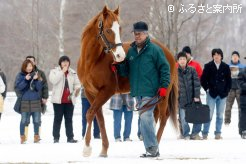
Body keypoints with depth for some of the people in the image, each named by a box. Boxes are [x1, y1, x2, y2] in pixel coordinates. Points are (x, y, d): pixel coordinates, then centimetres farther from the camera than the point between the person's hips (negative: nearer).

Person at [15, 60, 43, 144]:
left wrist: (36, 80, -17)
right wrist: (26, 80, -18)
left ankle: (36, 136, 15)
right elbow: (17, 87, -8)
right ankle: (22, 137, 5)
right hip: (24, 101, -2)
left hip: (36, 101, 2)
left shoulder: (36, 74, 5)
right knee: (24, 120, -2)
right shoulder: (20, 76, 1)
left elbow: (39, 88, 0)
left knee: (36, 120, 5)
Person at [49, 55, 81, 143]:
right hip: (58, 100, -3)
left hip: (69, 100, 4)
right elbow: (53, 80, -18)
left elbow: (77, 83, 17)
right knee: (58, 119, 0)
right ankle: (56, 138, 4)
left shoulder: (73, 73, 11)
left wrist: (77, 88, -7)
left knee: (69, 119, 7)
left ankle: (70, 137, 9)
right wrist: (62, 71, -17)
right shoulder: (54, 71, 0)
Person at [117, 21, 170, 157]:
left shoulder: (154, 49, -5)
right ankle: (154, 149, 18)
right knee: (147, 120, 11)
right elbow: (126, 71, 19)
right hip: (137, 92, 7)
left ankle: (152, 148, -11)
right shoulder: (131, 51, 13)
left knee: (145, 117, -16)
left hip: (150, 91, -7)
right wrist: (118, 68, -3)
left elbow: (164, 68, -6)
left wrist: (164, 86, -13)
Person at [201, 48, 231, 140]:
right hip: (211, 94, -2)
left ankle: (218, 133, 11)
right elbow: (203, 79, 3)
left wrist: (226, 91, 1)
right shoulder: (208, 66, 0)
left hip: (222, 94, 2)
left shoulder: (226, 67, 4)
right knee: (209, 114, -4)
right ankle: (205, 133, 1)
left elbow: (229, 80, 10)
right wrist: (207, 89, -4)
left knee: (220, 115, 6)